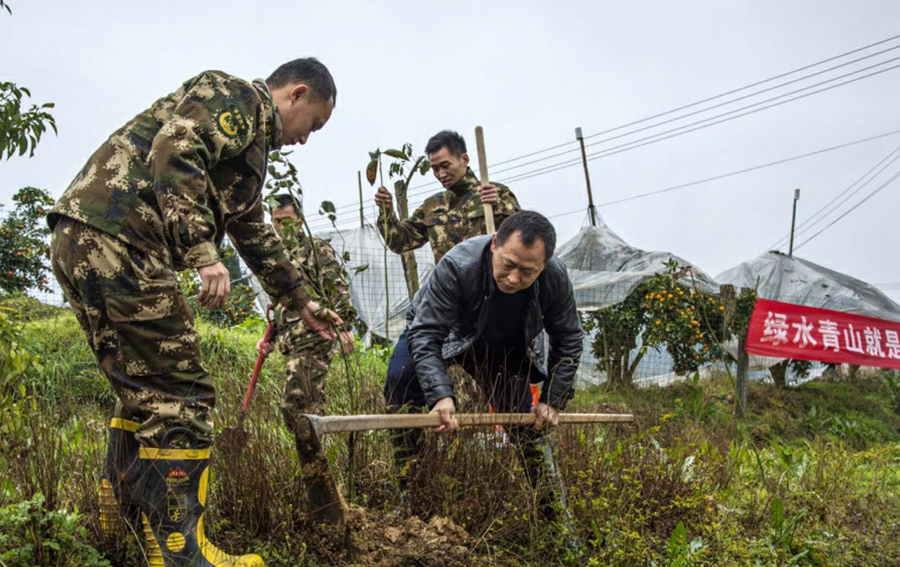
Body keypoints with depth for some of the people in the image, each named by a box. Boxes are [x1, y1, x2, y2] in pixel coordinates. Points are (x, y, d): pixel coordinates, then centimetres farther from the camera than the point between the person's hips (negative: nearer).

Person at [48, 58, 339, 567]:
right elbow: (173, 152, -17)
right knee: (181, 397, -8)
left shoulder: (251, 138, 30)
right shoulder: (239, 96, 1)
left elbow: (254, 231, 37)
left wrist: (301, 302, 40)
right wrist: (203, 251, -24)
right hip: (116, 240, -11)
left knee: (145, 394, 16)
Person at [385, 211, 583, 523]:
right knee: (402, 376, -30)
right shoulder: (457, 266, -40)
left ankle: (557, 510, 24)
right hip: (444, 335, -2)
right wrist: (440, 394, -50)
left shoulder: (555, 279, -27)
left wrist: (553, 400, -11)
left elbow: (568, 340, -9)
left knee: (527, 428, 2)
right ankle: (404, 490, -17)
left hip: (503, 351, 3)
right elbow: (425, 334, -37)